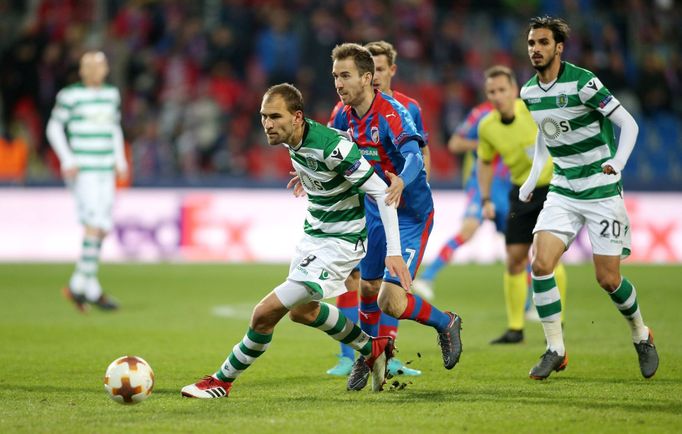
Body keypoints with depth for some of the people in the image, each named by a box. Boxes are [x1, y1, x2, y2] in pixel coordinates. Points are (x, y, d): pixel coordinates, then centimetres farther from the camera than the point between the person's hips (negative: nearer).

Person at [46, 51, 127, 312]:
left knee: (102, 229, 4)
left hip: (106, 171, 6)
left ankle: (78, 285, 14)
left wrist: (120, 160, 15)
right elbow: (54, 127, -1)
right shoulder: (70, 95, -4)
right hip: (83, 170, -6)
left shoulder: (112, 95, 13)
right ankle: (91, 289, -12)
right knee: (94, 223, -16)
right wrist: (67, 160, -9)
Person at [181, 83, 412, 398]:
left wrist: (393, 252, -28)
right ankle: (373, 349, 46)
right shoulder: (292, 139, -6)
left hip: (340, 242, -10)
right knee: (302, 311, 29)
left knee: (266, 313, -14)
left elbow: (381, 192, -25)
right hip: (313, 232, 10)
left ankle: (222, 381, 4)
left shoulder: (331, 148, -30)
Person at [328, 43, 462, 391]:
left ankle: (445, 323, 14)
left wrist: (401, 181, -61)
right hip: (374, 210, 7)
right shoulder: (344, 116, -2)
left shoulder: (391, 113, -25)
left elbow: (414, 155, -41)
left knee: (390, 302, -15)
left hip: (410, 214, -7)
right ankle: (367, 356, 42)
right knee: (367, 288, 18)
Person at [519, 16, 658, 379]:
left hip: (602, 191, -5)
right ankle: (555, 350, -3)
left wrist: (617, 162, -27)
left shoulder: (582, 83, -16)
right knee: (541, 264, -13)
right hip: (563, 191, 5)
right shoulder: (529, 92, 4)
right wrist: (533, 178, 15)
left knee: (608, 279, -2)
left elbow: (628, 123, -13)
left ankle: (642, 337, 26)